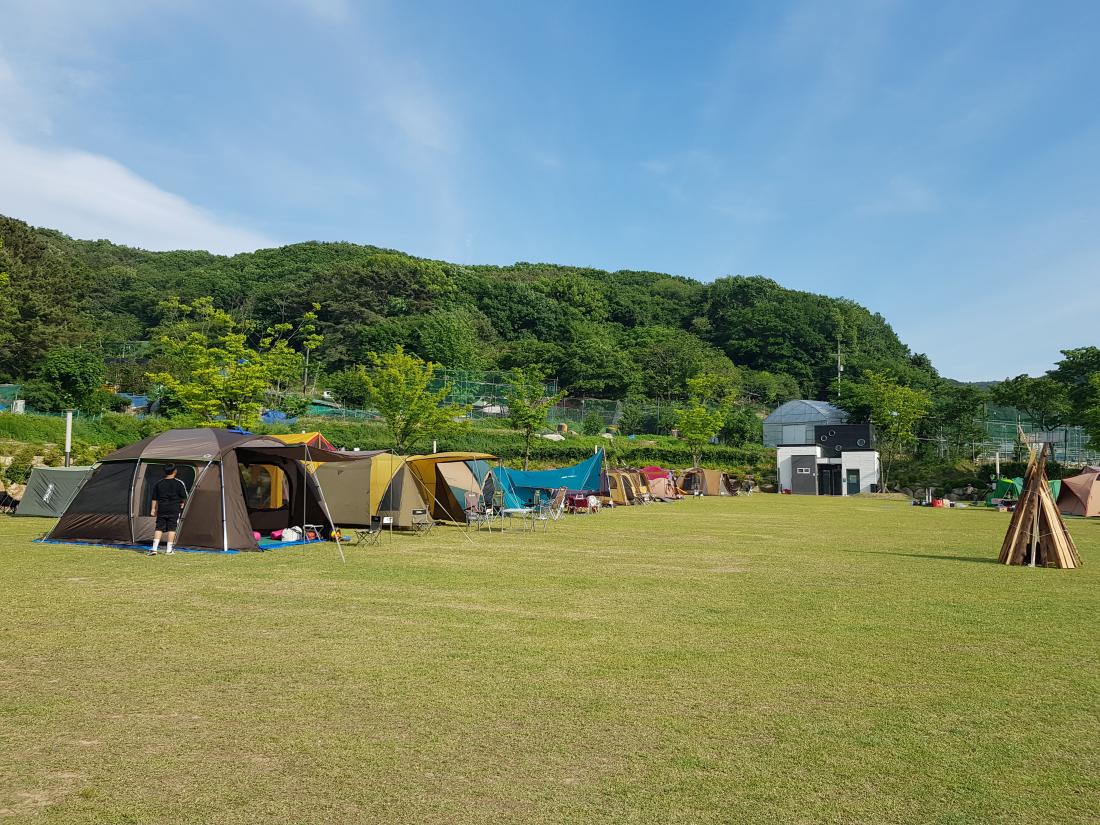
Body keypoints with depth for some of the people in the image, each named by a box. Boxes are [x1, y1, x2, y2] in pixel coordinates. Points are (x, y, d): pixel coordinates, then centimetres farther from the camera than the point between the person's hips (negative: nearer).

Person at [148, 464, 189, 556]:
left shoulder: (158, 483, 5)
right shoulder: (179, 483, -5)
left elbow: (154, 498, 9)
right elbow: (184, 496, 0)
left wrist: (153, 509, 16)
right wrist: (182, 503, 20)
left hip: (161, 509, 3)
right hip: (174, 510, -2)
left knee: (159, 528, 4)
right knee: (171, 528, 3)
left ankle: (154, 548, -4)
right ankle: (169, 550, 5)